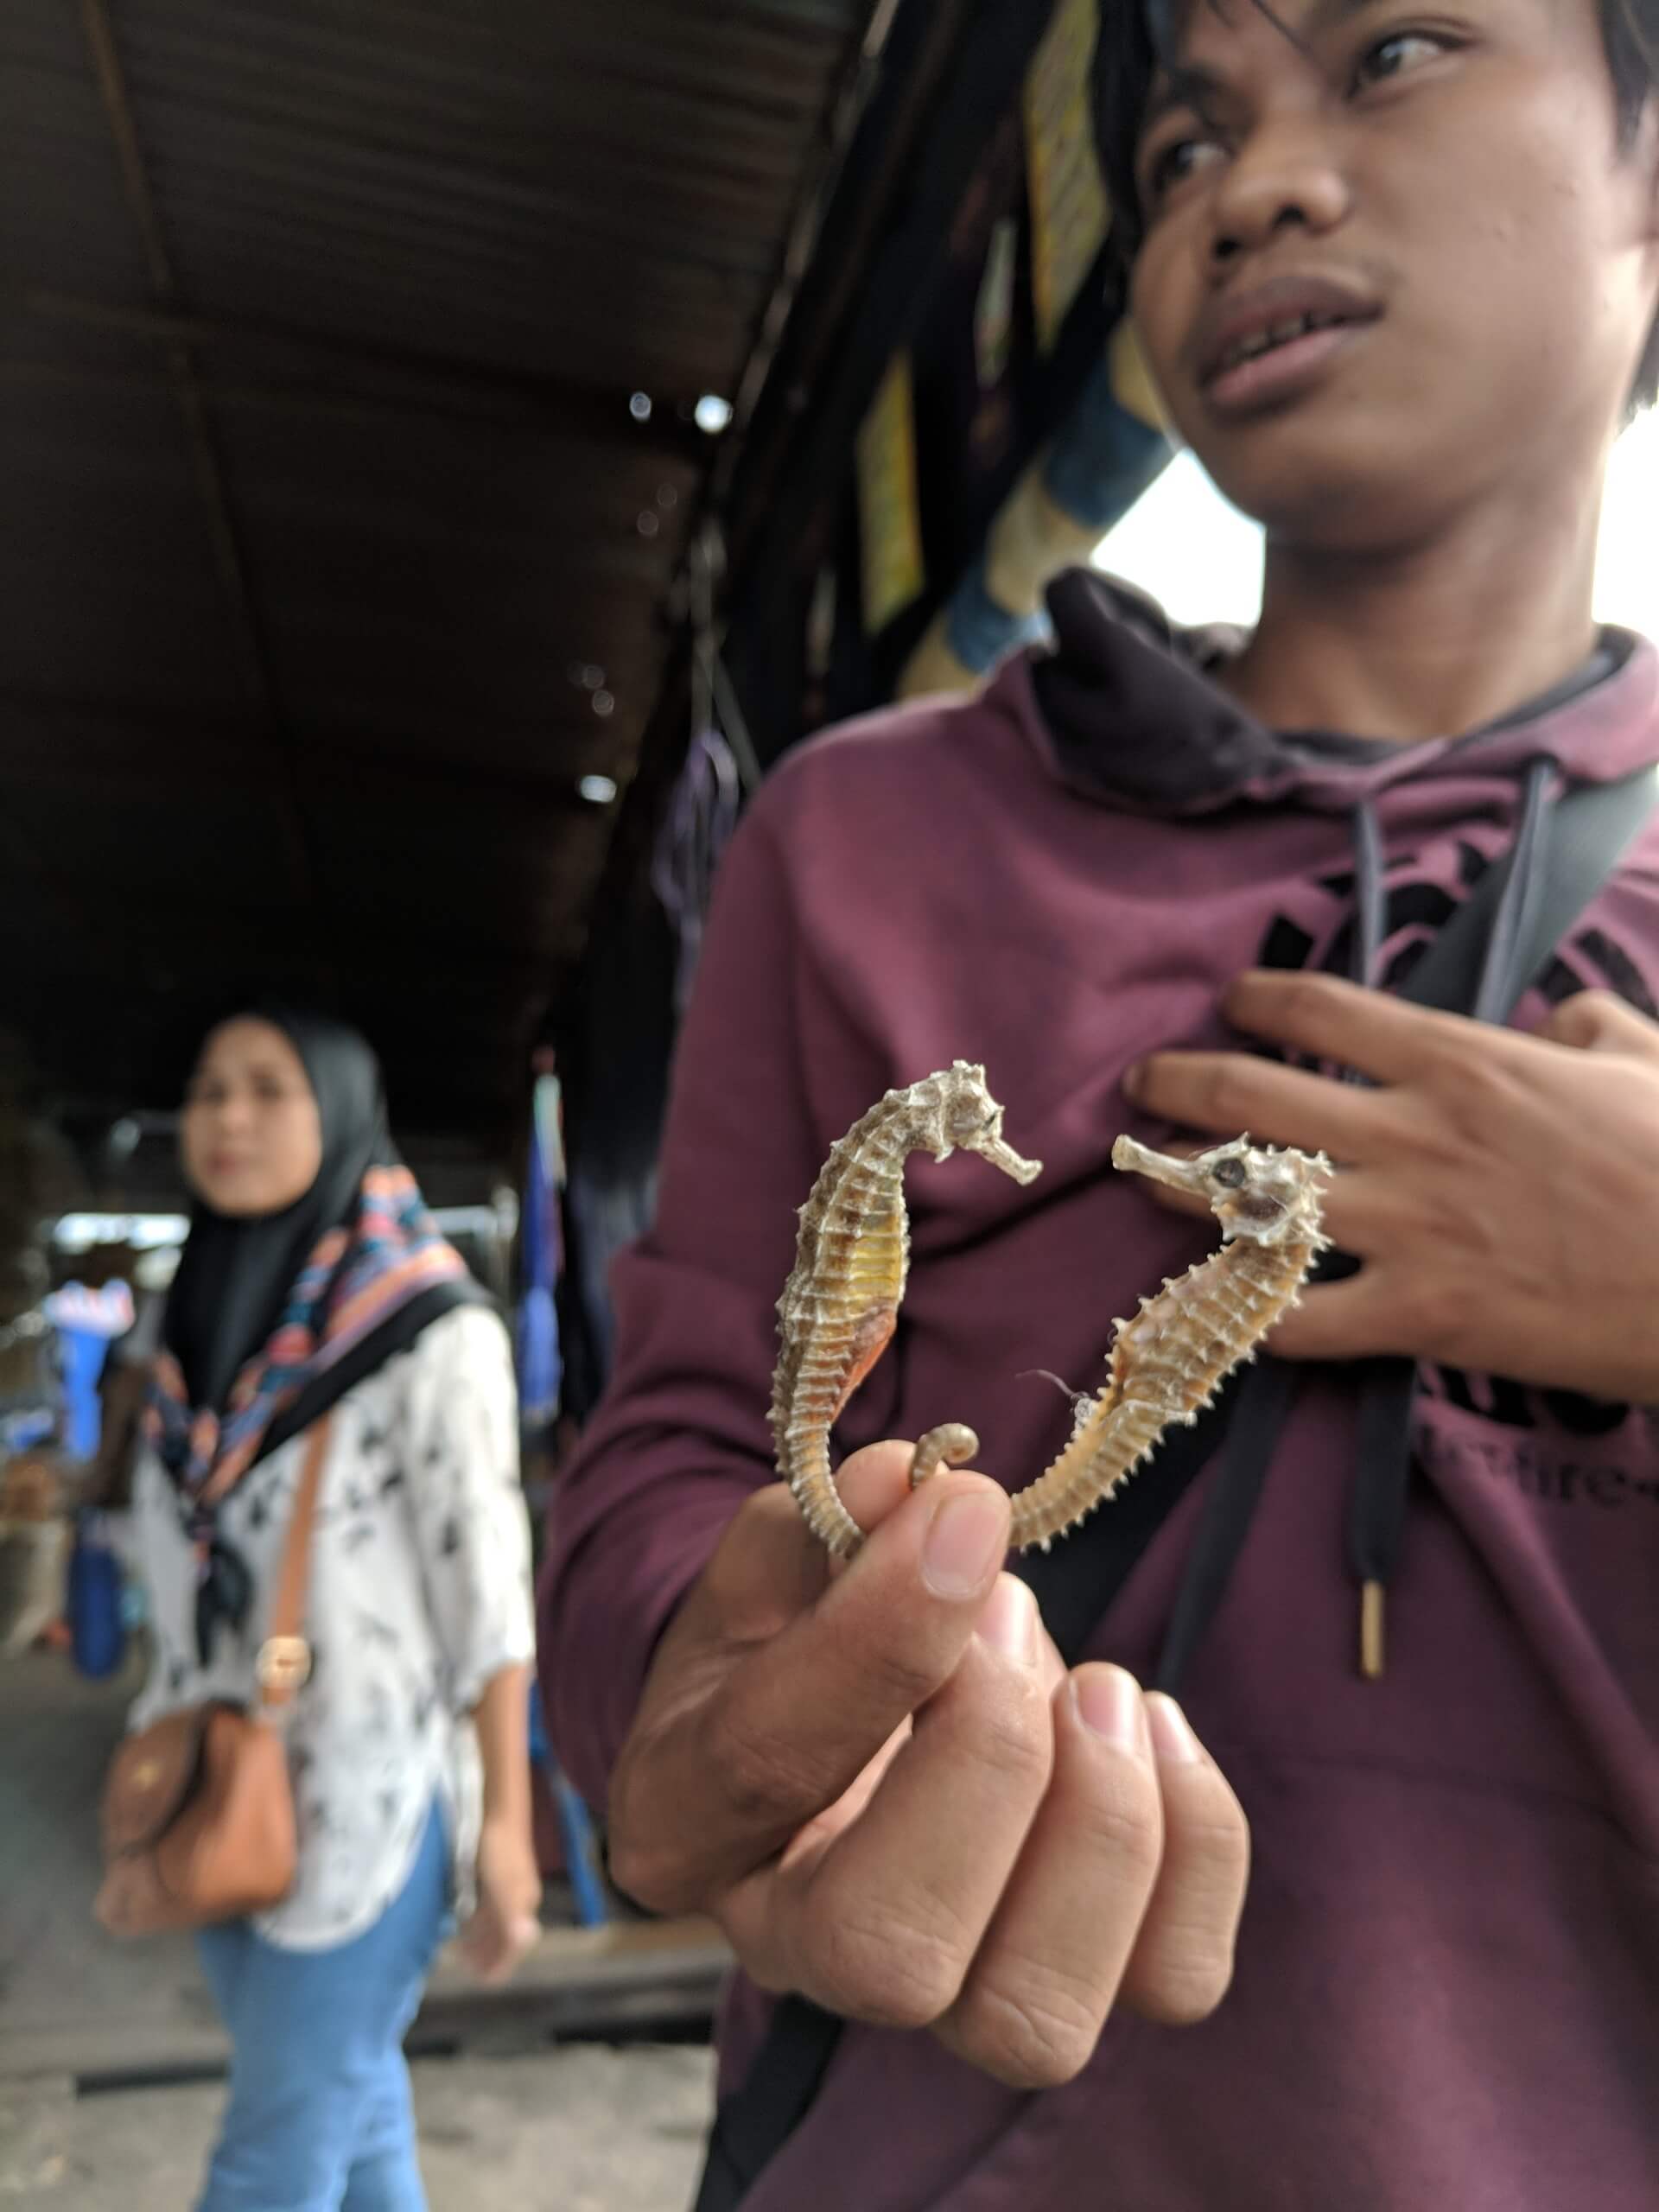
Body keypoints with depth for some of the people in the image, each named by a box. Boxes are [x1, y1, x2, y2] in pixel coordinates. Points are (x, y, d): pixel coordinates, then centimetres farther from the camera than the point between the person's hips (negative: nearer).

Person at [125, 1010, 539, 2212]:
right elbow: (189, 1580, 13)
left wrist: (505, 1827, -13)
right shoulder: (209, 1323, 6)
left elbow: (487, 1590, -14)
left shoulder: (430, 1331, -14)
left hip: (370, 1797, -6)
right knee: (353, 2115, 18)